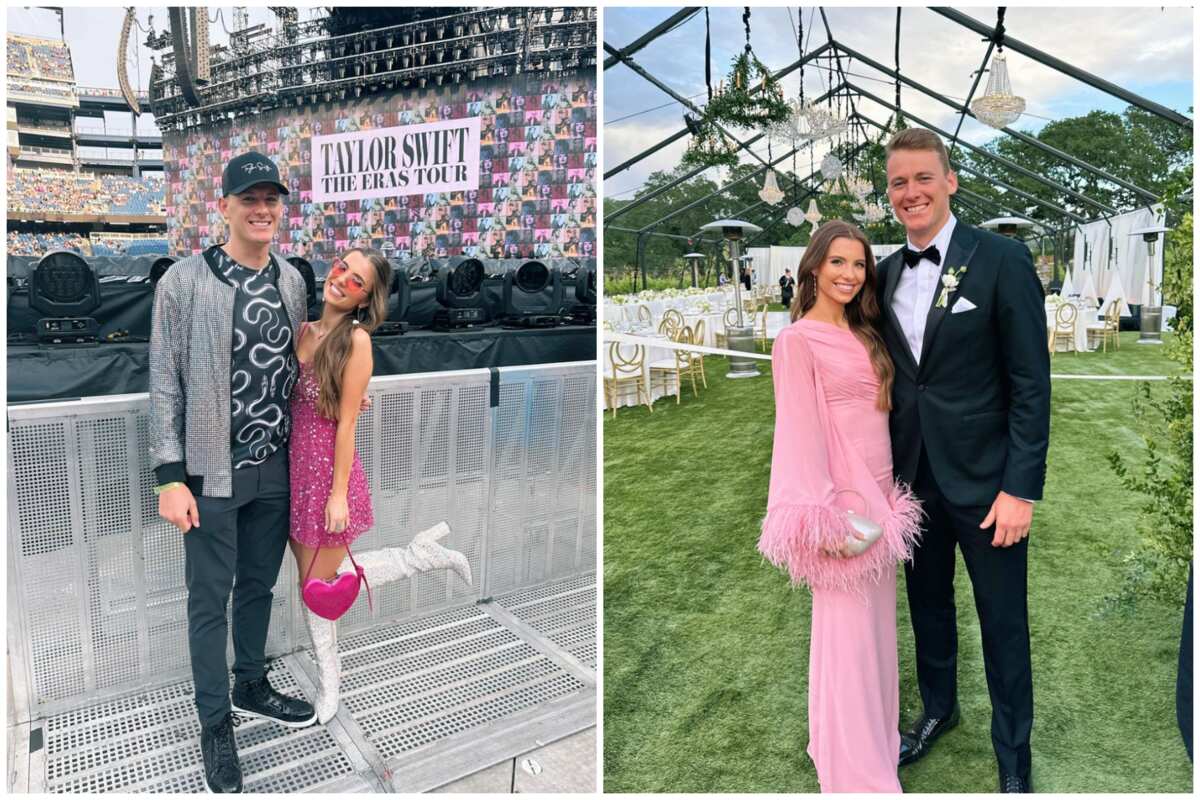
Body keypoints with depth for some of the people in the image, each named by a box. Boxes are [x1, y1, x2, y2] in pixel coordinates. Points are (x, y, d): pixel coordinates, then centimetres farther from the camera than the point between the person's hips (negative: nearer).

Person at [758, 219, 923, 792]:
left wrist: (886, 497, 13)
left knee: (877, 630, 16)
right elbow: (799, 433, -16)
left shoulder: (861, 335, 14)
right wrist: (824, 518, -21)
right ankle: (857, 771, 14)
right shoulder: (798, 339, -10)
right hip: (839, 499, -8)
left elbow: (875, 421, 16)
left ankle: (876, 741, 33)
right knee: (848, 636, 0)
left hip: (878, 495, 8)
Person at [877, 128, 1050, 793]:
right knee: (928, 603, 20)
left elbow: (1032, 383, -11)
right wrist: (888, 467, 7)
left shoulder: (1002, 260, -10)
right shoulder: (887, 272, 5)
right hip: (914, 475, 5)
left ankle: (1013, 756, 31)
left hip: (985, 480, -4)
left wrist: (1021, 489, -14)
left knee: (1003, 624, 9)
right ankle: (938, 708, 44)